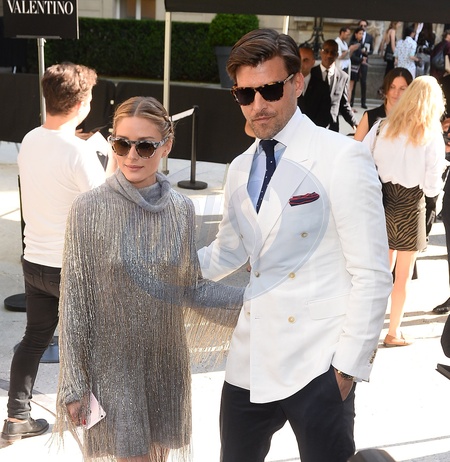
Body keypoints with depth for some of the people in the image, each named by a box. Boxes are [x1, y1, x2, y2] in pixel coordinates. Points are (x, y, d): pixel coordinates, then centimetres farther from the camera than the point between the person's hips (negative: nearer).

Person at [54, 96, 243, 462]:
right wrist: (74, 384, -7)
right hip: (113, 366, -3)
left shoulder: (181, 208, -3)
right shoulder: (90, 209, -12)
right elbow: (74, 302, -8)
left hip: (167, 363, 4)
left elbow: (193, 289, 3)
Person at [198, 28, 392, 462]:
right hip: (250, 363, 6)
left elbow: (372, 275, -12)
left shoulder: (342, 158, -11)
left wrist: (350, 365, -12)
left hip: (317, 369, -6)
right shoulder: (240, 169, 9)